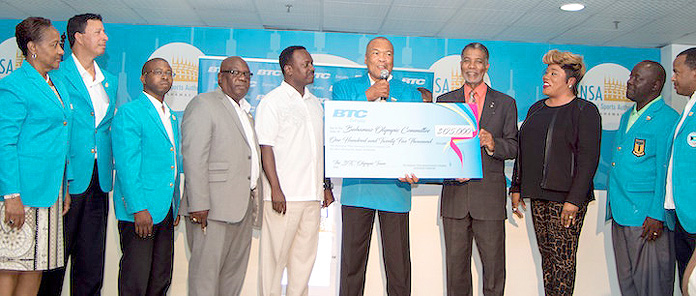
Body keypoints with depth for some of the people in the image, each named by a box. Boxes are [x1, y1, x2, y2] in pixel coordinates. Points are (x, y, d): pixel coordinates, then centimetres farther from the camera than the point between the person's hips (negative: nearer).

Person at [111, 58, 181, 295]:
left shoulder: (172, 118, 18)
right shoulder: (129, 112, -6)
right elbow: (126, 165, -14)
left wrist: (176, 206, 15)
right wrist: (138, 209, -19)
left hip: (167, 211, 8)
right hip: (139, 211, -7)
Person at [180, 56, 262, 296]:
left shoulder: (244, 111, 21)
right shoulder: (203, 104, -4)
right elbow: (194, 158, -14)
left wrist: (254, 197, 14)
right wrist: (198, 205, -20)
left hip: (243, 207, 8)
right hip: (213, 208, -8)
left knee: (235, 272, 13)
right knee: (206, 270, -1)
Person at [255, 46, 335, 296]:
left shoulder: (315, 104, 17)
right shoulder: (273, 101, -2)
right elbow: (266, 147, -9)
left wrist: (326, 186, 16)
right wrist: (276, 189, -16)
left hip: (312, 195, 6)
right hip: (284, 195, -6)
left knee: (305, 256, 10)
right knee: (275, 256, -1)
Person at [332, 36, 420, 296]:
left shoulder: (411, 94, 12)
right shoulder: (345, 88, 12)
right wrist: (367, 97, -10)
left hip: (396, 185, 0)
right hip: (356, 185, 0)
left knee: (398, 262, 5)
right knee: (352, 262, 7)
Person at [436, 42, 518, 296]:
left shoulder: (505, 103, 9)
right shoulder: (444, 101, 11)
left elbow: (513, 148, 5)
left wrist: (493, 144, -16)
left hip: (490, 194, -1)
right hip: (455, 193, 1)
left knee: (493, 263, 4)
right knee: (455, 262, 8)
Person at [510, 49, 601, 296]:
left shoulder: (585, 111, -4)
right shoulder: (536, 109, 16)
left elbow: (588, 158, -11)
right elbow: (522, 150, 19)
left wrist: (574, 199, -18)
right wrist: (517, 188, 14)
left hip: (565, 197, -6)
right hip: (538, 195, 6)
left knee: (563, 259, -2)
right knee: (546, 255, 11)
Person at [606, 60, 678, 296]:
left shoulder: (667, 120, -10)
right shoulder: (627, 117, 16)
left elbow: (666, 173, -15)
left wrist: (657, 216, -18)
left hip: (647, 217, -8)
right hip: (620, 214, 8)